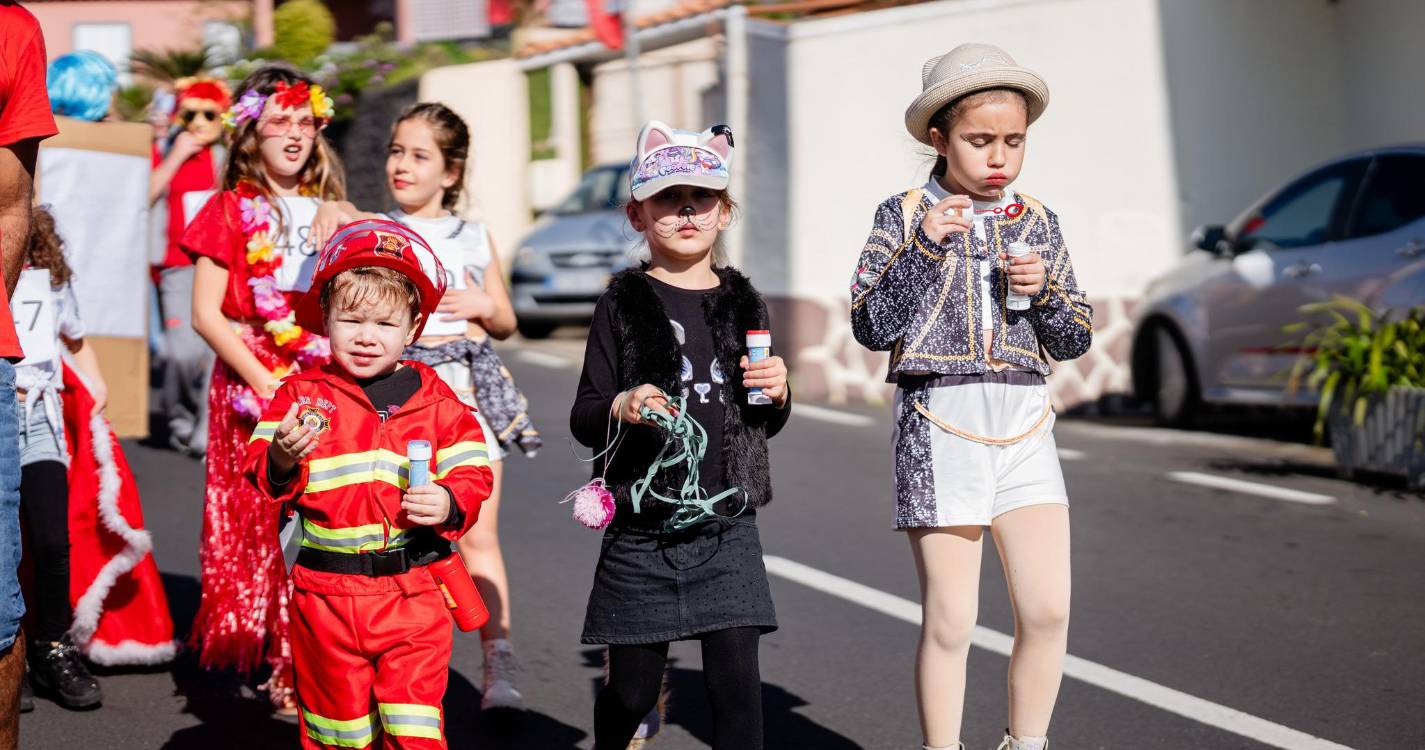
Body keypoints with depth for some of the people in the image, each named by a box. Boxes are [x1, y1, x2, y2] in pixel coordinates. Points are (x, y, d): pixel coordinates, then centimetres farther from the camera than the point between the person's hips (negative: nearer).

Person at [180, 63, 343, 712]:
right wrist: (263, 382, -11)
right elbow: (205, 313, -3)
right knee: (258, 523, -3)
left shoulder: (329, 211, 14)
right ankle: (282, 664, 6)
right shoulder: (231, 210, 3)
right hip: (249, 382, -3)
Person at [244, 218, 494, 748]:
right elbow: (260, 474, -3)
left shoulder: (436, 401, 4)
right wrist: (281, 460, -25)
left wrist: (449, 505, -16)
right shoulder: (302, 395, 1)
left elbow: (472, 476, 5)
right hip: (328, 593, 0)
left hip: (414, 591, 0)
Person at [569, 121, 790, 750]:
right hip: (641, 531, -2)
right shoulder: (624, 304, -1)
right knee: (632, 690, 7)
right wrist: (622, 408, -21)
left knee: (737, 680, -5)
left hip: (726, 527, 2)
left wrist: (777, 393, -2)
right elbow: (582, 419, 0)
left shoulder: (742, 303, 9)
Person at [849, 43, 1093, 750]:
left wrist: (1045, 289, -7)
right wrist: (921, 247, -16)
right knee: (949, 620, -1)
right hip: (939, 424, -3)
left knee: (1048, 611, -3)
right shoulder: (904, 215, 2)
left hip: (1024, 425, 3)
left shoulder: (1036, 221, 11)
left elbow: (1073, 340, 12)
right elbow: (870, 325, -7)